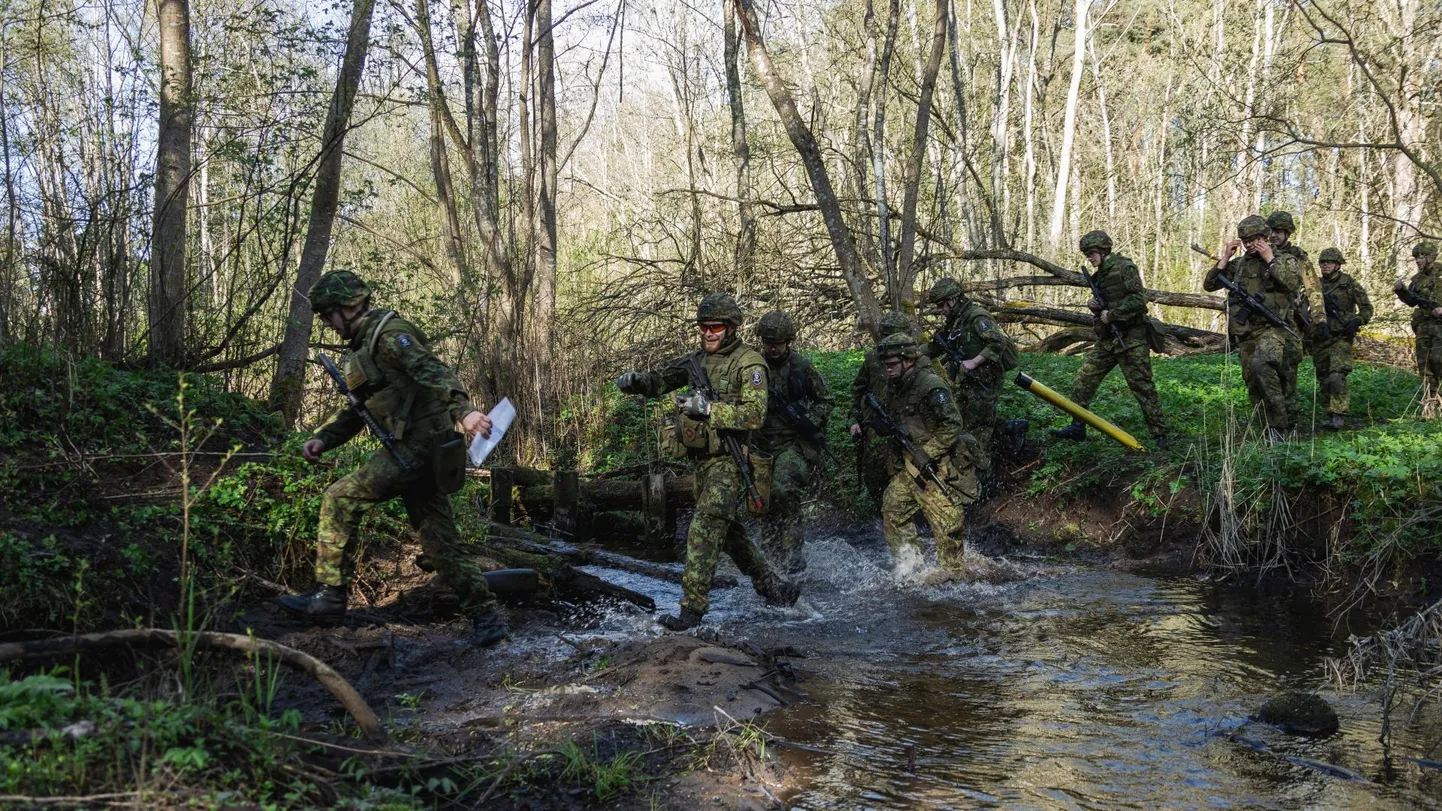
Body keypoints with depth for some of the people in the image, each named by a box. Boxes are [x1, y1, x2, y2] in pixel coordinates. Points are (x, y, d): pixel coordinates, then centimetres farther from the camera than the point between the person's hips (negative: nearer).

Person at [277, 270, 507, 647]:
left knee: (340, 500, -6)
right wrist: (322, 438, 12)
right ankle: (486, 616, 10)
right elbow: (355, 411, 27)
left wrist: (463, 409, -40)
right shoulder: (363, 347, 22)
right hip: (418, 450, 10)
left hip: (419, 443, -10)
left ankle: (329, 596, 0)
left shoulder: (390, 333, -8)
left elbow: (432, 370, -25)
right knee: (439, 540, 8)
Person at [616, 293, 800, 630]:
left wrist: (709, 409, -29)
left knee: (703, 530, -15)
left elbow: (754, 414, -20)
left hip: (729, 461, -8)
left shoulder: (749, 363, -11)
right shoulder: (699, 359, 11)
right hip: (703, 460, 8)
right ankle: (775, 588, 31)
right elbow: (662, 380, 15)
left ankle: (693, 607, -12)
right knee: (730, 532, 17)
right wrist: (636, 381, -6)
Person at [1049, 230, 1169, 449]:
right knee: (1084, 380, 3)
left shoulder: (1125, 267, -9)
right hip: (1107, 339, 8)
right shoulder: (1100, 275, 15)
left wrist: (1111, 314, -16)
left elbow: (1138, 301, -18)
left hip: (1131, 339, -8)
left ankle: (1159, 435, 2)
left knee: (1142, 387, -5)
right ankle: (1077, 427, 10)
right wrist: (1094, 305, 3)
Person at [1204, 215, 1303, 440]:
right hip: (1244, 334, 6)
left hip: (1271, 329, -6)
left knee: (1261, 365, -31)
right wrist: (1224, 259, 2)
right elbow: (1209, 285, 11)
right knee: (1253, 384, 4)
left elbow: (1294, 283, -16)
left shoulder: (1284, 259, 3)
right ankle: (1272, 430, 14)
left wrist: (1270, 260, -13)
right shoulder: (1238, 264, 16)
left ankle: (1280, 423, -24)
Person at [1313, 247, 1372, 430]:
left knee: (1337, 377, -19)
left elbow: (1367, 308, 2)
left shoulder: (1349, 284, -1)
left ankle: (1339, 416, -18)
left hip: (1341, 338, -5)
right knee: (1324, 381, 8)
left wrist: (1357, 321, -15)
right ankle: (1330, 415, 17)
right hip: (1320, 338, 5)